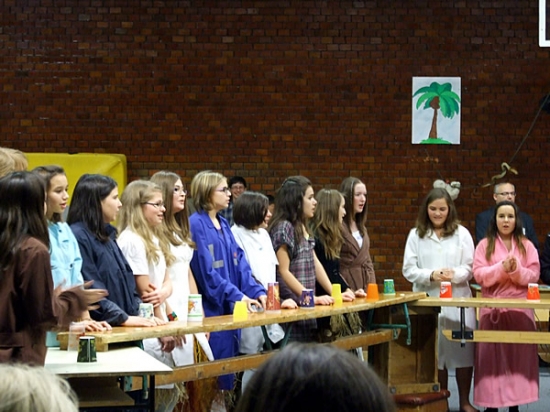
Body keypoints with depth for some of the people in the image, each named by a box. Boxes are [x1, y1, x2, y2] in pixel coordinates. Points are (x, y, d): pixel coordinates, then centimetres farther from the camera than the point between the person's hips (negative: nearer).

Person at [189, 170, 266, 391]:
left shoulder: (223, 225, 14)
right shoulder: (196, 224, -12)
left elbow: (240, 264, 11)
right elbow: (207, 271, -16)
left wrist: (258, 291, -3)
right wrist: (237, 296, -19)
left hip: (230, 308, 8)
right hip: (211, 308, -8)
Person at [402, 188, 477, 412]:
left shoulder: (461, 233, 5)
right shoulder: (416, 235, 5)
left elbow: (470, 268, 2)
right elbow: (409, 270, 0)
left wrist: (455, 275, -18)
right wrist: (431, 275, -16)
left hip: (458, 300, 0)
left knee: (462, 348, -2)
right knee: (434, 350, 4)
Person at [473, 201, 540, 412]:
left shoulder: (526, 246, 7)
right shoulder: (484, 245, 5)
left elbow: (533, 276, 1)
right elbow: (479, 275, -5)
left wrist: (516, 270, -17)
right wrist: (502, 268, -18)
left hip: (520, 309, 1)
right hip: (492, 309, -1)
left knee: (519, 355, 0)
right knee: (492, 356, -1)